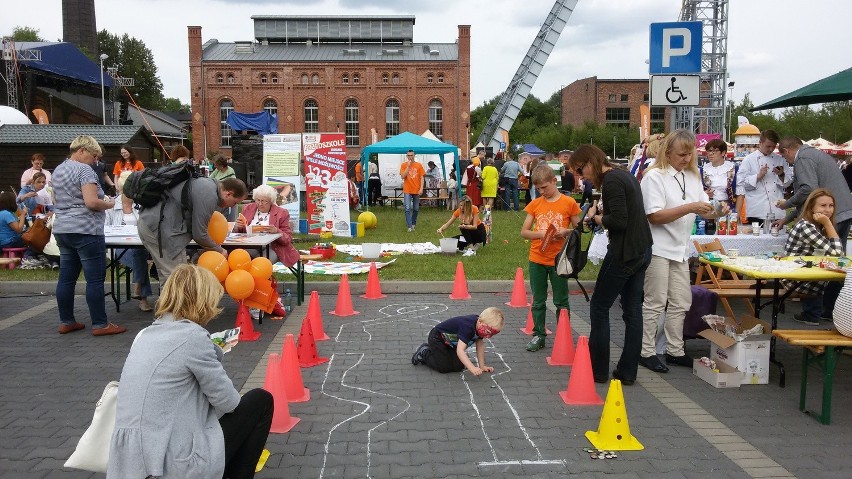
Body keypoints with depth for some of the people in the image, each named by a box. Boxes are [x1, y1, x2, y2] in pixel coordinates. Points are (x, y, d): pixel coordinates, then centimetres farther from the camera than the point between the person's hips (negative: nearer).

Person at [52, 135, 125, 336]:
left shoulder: (58, 170, 17)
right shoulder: (84, 170, -11)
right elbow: (91, 202, -22)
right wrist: (109, 204, -3)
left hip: (62, 229, 9)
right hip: (85, 230, -9)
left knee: (66, 278, 11)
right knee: (95, 279, -5)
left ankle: (66, 322, 17)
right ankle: (100, 324, -3)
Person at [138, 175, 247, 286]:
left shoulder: (208, 184, 13)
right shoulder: (209, 196, -18)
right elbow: (199, 234, -12)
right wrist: (220, 250, 3)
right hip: (158, 228, -11)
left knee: (167, 277, 16)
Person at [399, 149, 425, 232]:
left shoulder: (419, 165, 3)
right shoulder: (404, 165, 1)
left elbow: (421, 177, 2)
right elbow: (403, 176, -9)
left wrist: (421, 188, -8)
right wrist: (408, 166, -13)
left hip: (416, 190, 2)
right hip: (407, 190, -1)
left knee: (416, 209, 10)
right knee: (408, 208, -10)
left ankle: (413, 223, 28)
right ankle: (409, 226, -9)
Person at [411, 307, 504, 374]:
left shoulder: (480, 325, -12)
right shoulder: (468, 327, -39)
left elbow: (480, 346, -2)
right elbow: (460, 350, -45)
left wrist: (482, 366, -2)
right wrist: (472, 368, -51)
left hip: (451, 343, 9)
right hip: (437, 339, -9)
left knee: (459, 366, -1)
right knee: (444, 367, -17)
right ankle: (424, 353, 8)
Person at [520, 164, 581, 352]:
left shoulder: (569, 203, -4)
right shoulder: (535, 204, 3)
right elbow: (524, 232, 2)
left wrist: (565, 232, -18)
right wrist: (541, 234, -16)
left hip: (559, 260, -3)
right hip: (537, 259, 3)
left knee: (561, 302, 7)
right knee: (538, 301, 11)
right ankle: (539, 335, 22)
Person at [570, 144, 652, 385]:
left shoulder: (611, 181, -16)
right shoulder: (626, 175, 13)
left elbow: (619, 221, -24)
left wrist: (599, 218, -6)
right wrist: (603, 213, 4)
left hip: (624, 254, -9)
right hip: (643, 250, 9)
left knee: (599, 307, 4)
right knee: (632, 310, 11)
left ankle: (597, 370, 11)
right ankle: (628, 371, 18)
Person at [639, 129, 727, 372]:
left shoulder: (693, 176, 10)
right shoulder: (655, 176, -12)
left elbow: (704, 209, 14)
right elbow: (655, 216, -19)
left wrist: (716, 211, -8)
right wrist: (689, 208, -25)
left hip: (680, 248, 8)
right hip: (658, 248, -7)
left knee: (681, 303, 12)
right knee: (655, 303, -1)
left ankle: (675, 350, 24)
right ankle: (647, 352, 10)